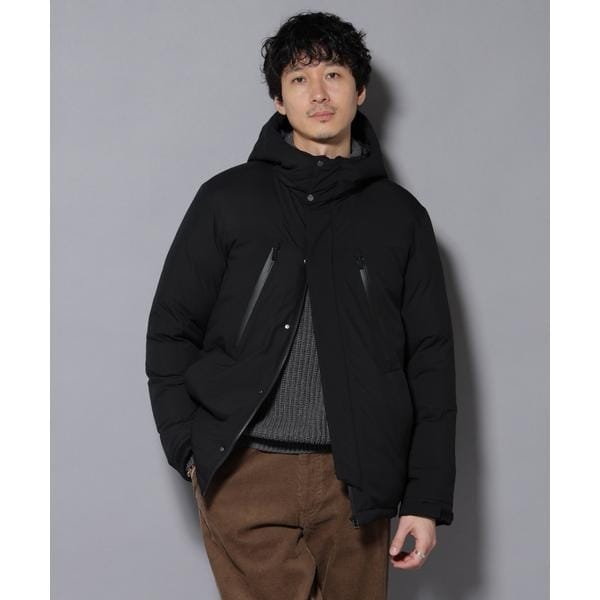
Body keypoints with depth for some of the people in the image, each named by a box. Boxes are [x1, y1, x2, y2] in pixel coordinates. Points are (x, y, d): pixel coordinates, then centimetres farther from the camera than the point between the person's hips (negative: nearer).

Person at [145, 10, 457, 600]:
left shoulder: (400, 215, 9)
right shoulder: (228, 198, 6)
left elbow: (430, 362, 7)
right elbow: (171, 328, 9)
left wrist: (427, 498, 2)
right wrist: (189, 449, 0)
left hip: (355, 483, 1)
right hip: (244, 476, -1)